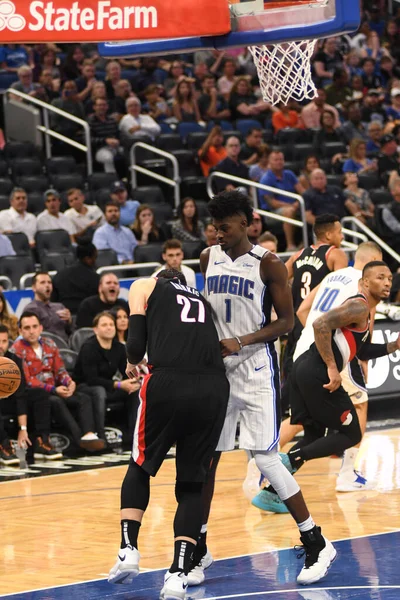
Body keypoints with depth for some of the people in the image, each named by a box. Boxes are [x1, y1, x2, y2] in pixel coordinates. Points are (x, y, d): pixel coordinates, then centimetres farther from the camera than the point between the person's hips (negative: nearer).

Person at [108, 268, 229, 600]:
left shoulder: (145, 286, 19)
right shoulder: (202, 299, 32)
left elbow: (136, 344, 7)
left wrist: (133, 364, 26)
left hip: (169, 383, -3)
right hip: (214, 386, 3)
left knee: (141, 465, 21)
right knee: (191, 483, 12)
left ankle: (129, 550, 9)